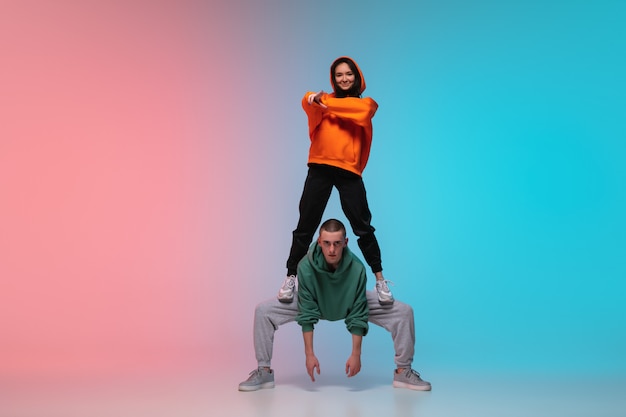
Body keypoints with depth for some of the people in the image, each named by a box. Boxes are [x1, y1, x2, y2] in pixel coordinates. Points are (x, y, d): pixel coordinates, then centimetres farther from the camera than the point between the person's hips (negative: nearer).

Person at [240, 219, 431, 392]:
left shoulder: (357, 268, -34)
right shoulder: (306, 266, -35)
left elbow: (357, 315, -25)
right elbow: (307, 313, -26)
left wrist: (356, 354, -23)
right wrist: (309, 354, -25)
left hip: (350, 303, 0)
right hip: (315, 303, 0)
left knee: (404, 312, -16)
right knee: (263, 311, -19)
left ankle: (403, 371, 2)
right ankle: (264, 372, -2)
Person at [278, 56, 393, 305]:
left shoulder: (366, 102, 13)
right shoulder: (325, 99, 13)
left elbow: (361, 110, -12)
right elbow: (309, 103, -10)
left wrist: (326, 103, -9)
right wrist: (315, 98, -33)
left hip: (349, 171, -1)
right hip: (320, 169, 1)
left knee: (362, 226, 1)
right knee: (305, 226, 3)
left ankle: (380, 280, 10)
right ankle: (291, 278, 12)